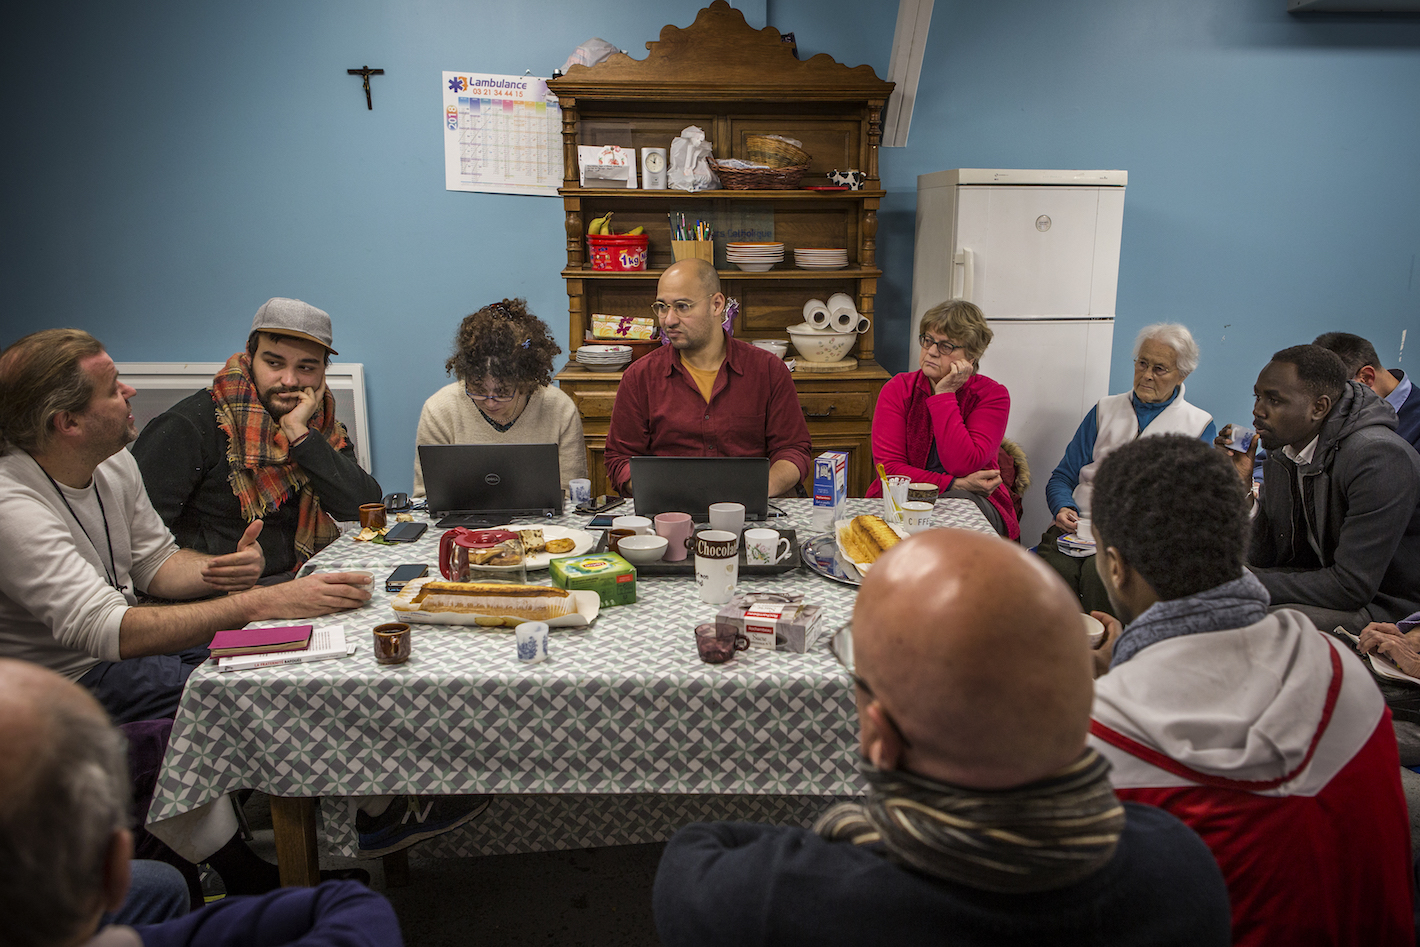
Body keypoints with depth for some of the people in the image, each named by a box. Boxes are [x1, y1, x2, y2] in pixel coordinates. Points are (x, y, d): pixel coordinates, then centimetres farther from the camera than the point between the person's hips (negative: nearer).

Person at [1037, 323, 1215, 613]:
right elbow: (1063, 478, 18)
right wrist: (1063, 509, -5)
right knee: (1053, 568, -32)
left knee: (1099, 574, -35)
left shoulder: (1199, 425, 14)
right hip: (1079, 527, 2)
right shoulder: (1105, 411, 20)